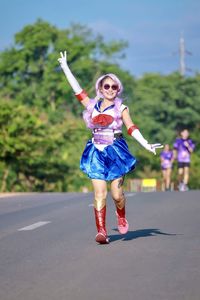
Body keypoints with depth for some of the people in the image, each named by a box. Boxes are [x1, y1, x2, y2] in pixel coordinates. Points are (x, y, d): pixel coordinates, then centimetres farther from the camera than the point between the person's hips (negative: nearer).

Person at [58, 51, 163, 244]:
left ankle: (121, 217, 30)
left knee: (116, 193, -2)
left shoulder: (120, 107, 4)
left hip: (115, 152, -2)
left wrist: (146, 144, -18)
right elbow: (77, 89, 14)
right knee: (99, 194, -8)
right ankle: (101, 231, -10)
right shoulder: (92, 105, 10)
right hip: (97, 153, 2)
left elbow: (131, 128, -5)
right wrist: (65, 67, 17)